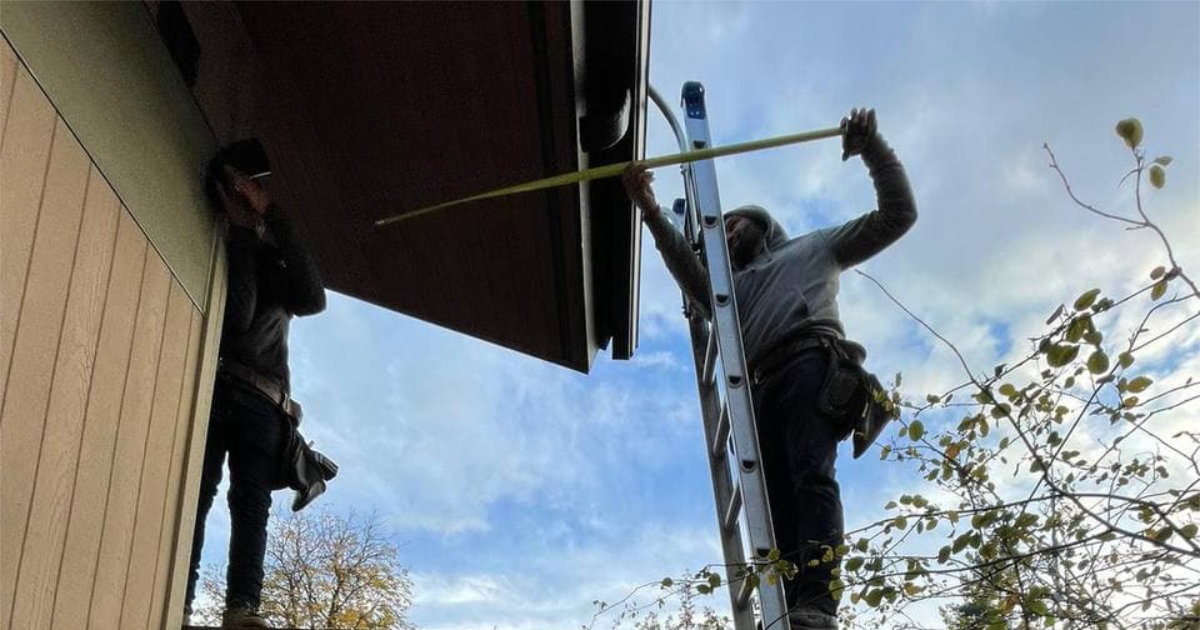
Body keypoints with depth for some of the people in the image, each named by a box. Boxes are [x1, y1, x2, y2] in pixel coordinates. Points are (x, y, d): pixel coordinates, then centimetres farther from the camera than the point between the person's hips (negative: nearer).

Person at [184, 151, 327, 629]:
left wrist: (272, 217, -2)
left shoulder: (278, 262, 23)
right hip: (214, 388, -2)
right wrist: (243, 232, 0)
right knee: (196, 492, -15)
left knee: (252, 503, -12)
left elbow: (314, 299, -2)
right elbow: (236, 316, -2)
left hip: (262, 401, 2)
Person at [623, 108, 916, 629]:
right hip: (761, 387, 5)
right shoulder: (735, 284, 40)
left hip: (812, 362, -5)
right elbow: (698, 287, 15)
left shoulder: (816, 246, 31)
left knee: (812, 476, -27)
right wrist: (651, 212, 8)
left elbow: (897, 215, 24)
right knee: (776, 504, -13)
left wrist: (872, 149, 12)